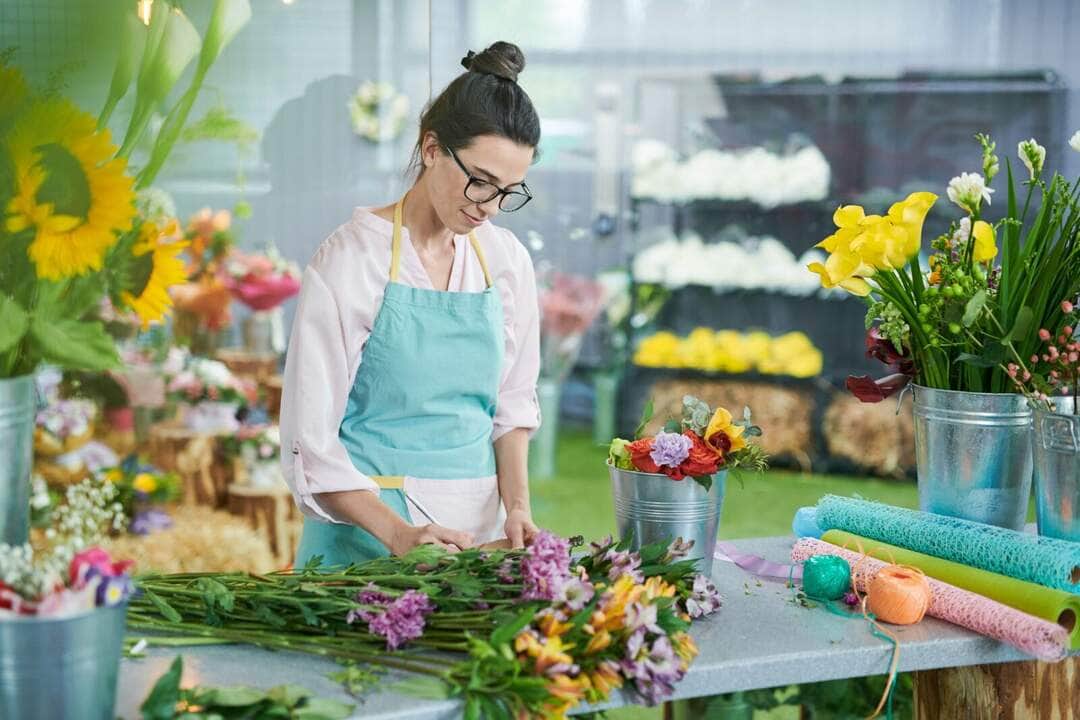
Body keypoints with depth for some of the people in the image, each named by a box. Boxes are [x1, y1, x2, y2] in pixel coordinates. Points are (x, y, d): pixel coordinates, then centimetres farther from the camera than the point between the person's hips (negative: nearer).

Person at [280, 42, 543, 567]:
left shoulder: (507, 259, 3)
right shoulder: (351, 258, -12)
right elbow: (310, 442, -13)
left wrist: (515, 503, -2)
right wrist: (397, 533, -24)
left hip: (479, 522, 5)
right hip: (367, 526, -4)